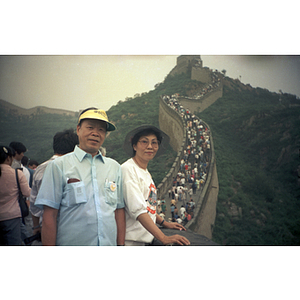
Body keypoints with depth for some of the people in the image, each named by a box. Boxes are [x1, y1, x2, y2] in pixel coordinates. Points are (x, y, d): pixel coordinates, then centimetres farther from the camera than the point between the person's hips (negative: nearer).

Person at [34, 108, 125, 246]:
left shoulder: (114, 167, 9)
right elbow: (50, 215, -7)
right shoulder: (59, 165, -3)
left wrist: (121, 244, 2)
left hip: (109, 245, 4)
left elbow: (119, 210, 9)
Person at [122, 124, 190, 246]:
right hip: (131, 240, -8)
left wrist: (164, 223, 12)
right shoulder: (128, 169, -14)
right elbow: (137, 209, -23)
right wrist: (163, 238, -27)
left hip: (146, 238, 8)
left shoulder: (146, 172, 15)